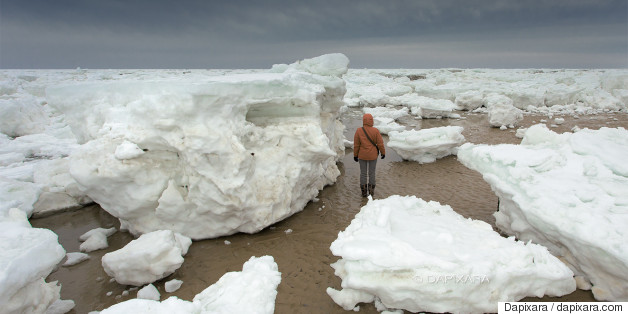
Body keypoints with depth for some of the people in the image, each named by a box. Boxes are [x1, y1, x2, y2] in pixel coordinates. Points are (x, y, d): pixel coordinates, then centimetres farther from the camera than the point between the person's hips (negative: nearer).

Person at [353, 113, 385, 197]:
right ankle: (371, 189, 24)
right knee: (372, 173, 14)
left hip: (362, 156, 0)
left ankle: (364, 190, 17)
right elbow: (380, 143, -9)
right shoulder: (375, 131, -15)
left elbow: (356, 145, -7)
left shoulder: (359, 131, -13)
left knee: (363, 173, 11)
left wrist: (355, 155, 5)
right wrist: (383, 153, 6)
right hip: (373, 156, 0)